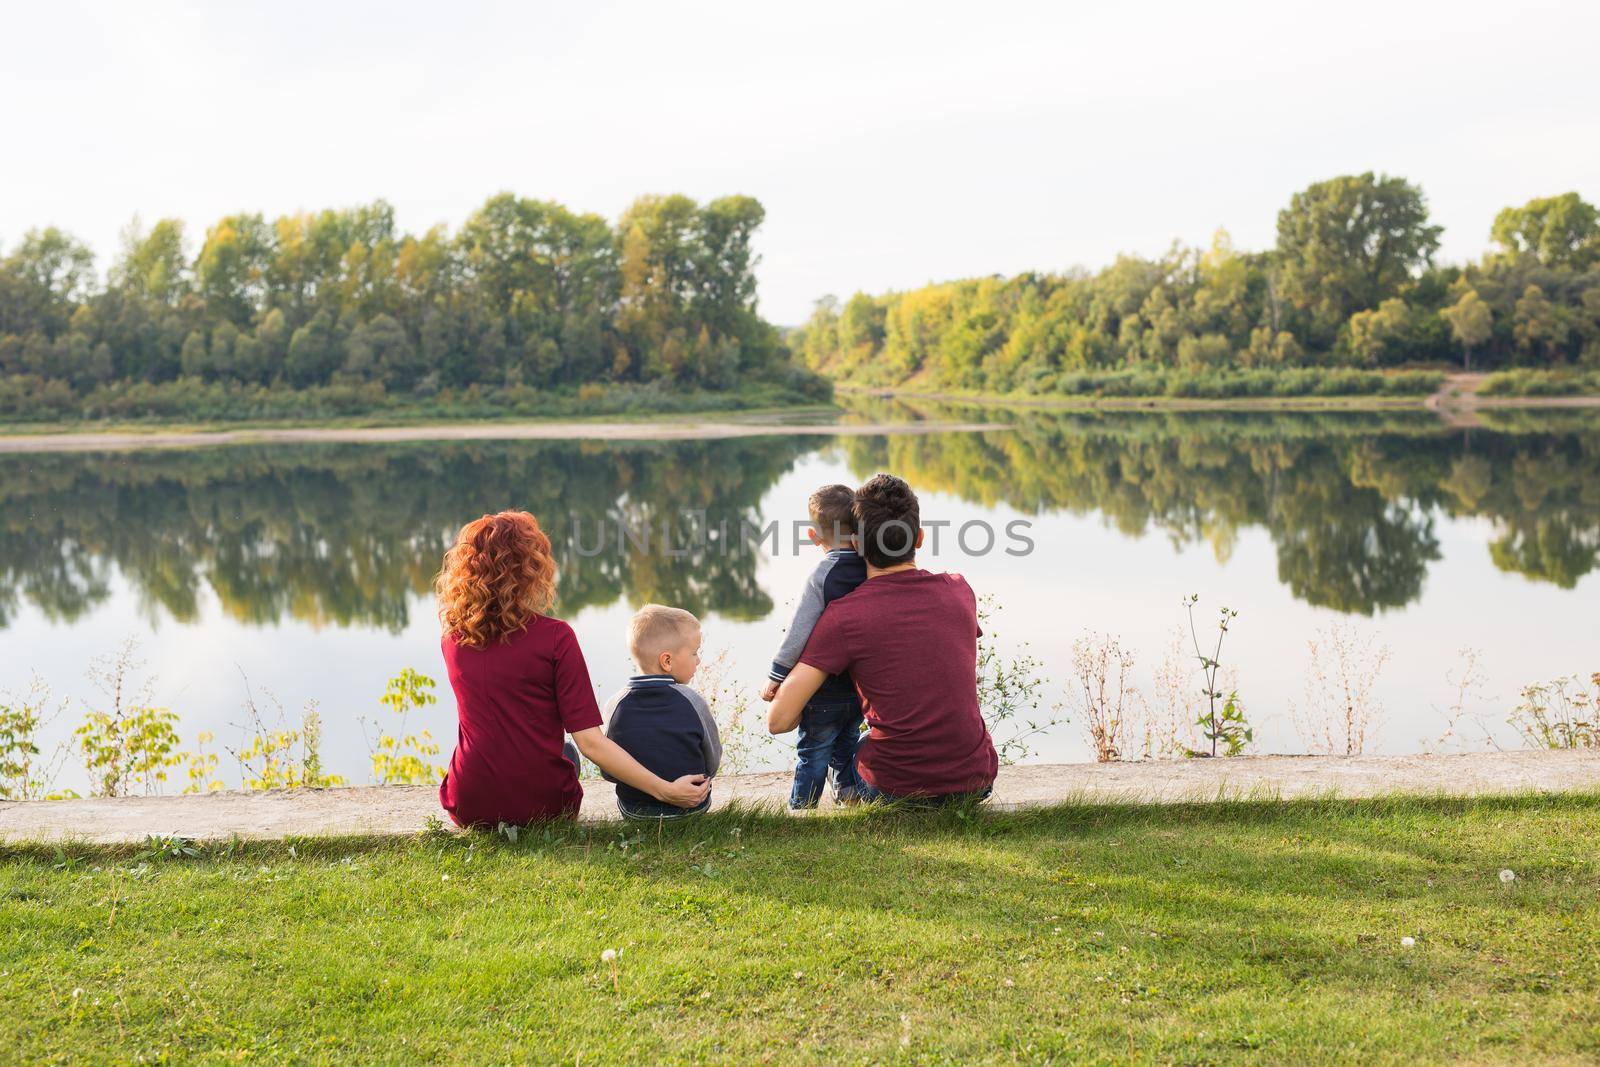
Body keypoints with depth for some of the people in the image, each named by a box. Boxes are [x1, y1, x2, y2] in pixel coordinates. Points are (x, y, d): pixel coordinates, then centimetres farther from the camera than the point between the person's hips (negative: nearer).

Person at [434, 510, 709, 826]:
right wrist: (665, 790, -16)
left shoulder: (451, 637, -3)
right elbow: (590, 741, -18)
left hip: (468, 809, 2)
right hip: (544, 807, -2)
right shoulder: (554, 636, -16)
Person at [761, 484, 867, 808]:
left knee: (812, 754, 7)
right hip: (862, 687, 5)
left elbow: (800, 630, -20)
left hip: (824, 692, -5)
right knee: (847, 744, 26)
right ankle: (848, 793, 37)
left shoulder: (822, 574, -19)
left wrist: (776, 677, -13)